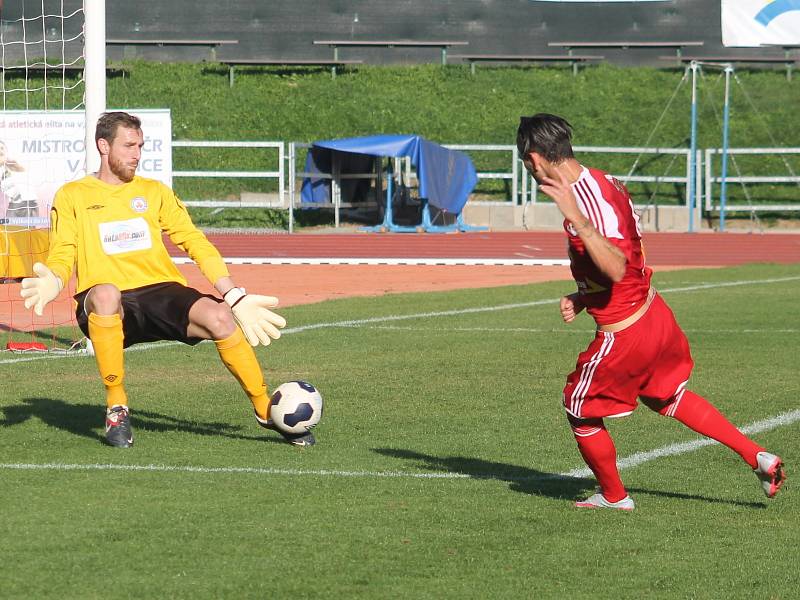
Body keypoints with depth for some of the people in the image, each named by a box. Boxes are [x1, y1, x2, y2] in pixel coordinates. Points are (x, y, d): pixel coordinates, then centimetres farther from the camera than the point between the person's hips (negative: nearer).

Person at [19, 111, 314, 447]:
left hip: (162, 291, 2)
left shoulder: (154, 192, 19)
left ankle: (267, 412, -13)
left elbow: (195, 243, 13)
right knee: (105, 294, -40)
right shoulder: (72, 195, 13)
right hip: (109, 307, -2)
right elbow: (62, 257, 5)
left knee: (219, 317, -29)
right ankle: (116, 407, -23)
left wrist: (234, 296, 1)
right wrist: (52, 283, -20)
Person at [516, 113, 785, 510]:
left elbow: (617, 268, -39)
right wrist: (582, 298, 6)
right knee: (671, 398, 29)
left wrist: (576, 218, -44)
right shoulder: (606, 182, 3)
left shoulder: (588, 202, -27)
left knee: (581, 411, 15)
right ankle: (757, 457, 27)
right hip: (656, 314, 9)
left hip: (624, 336, -9)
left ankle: (614, 496, 32)